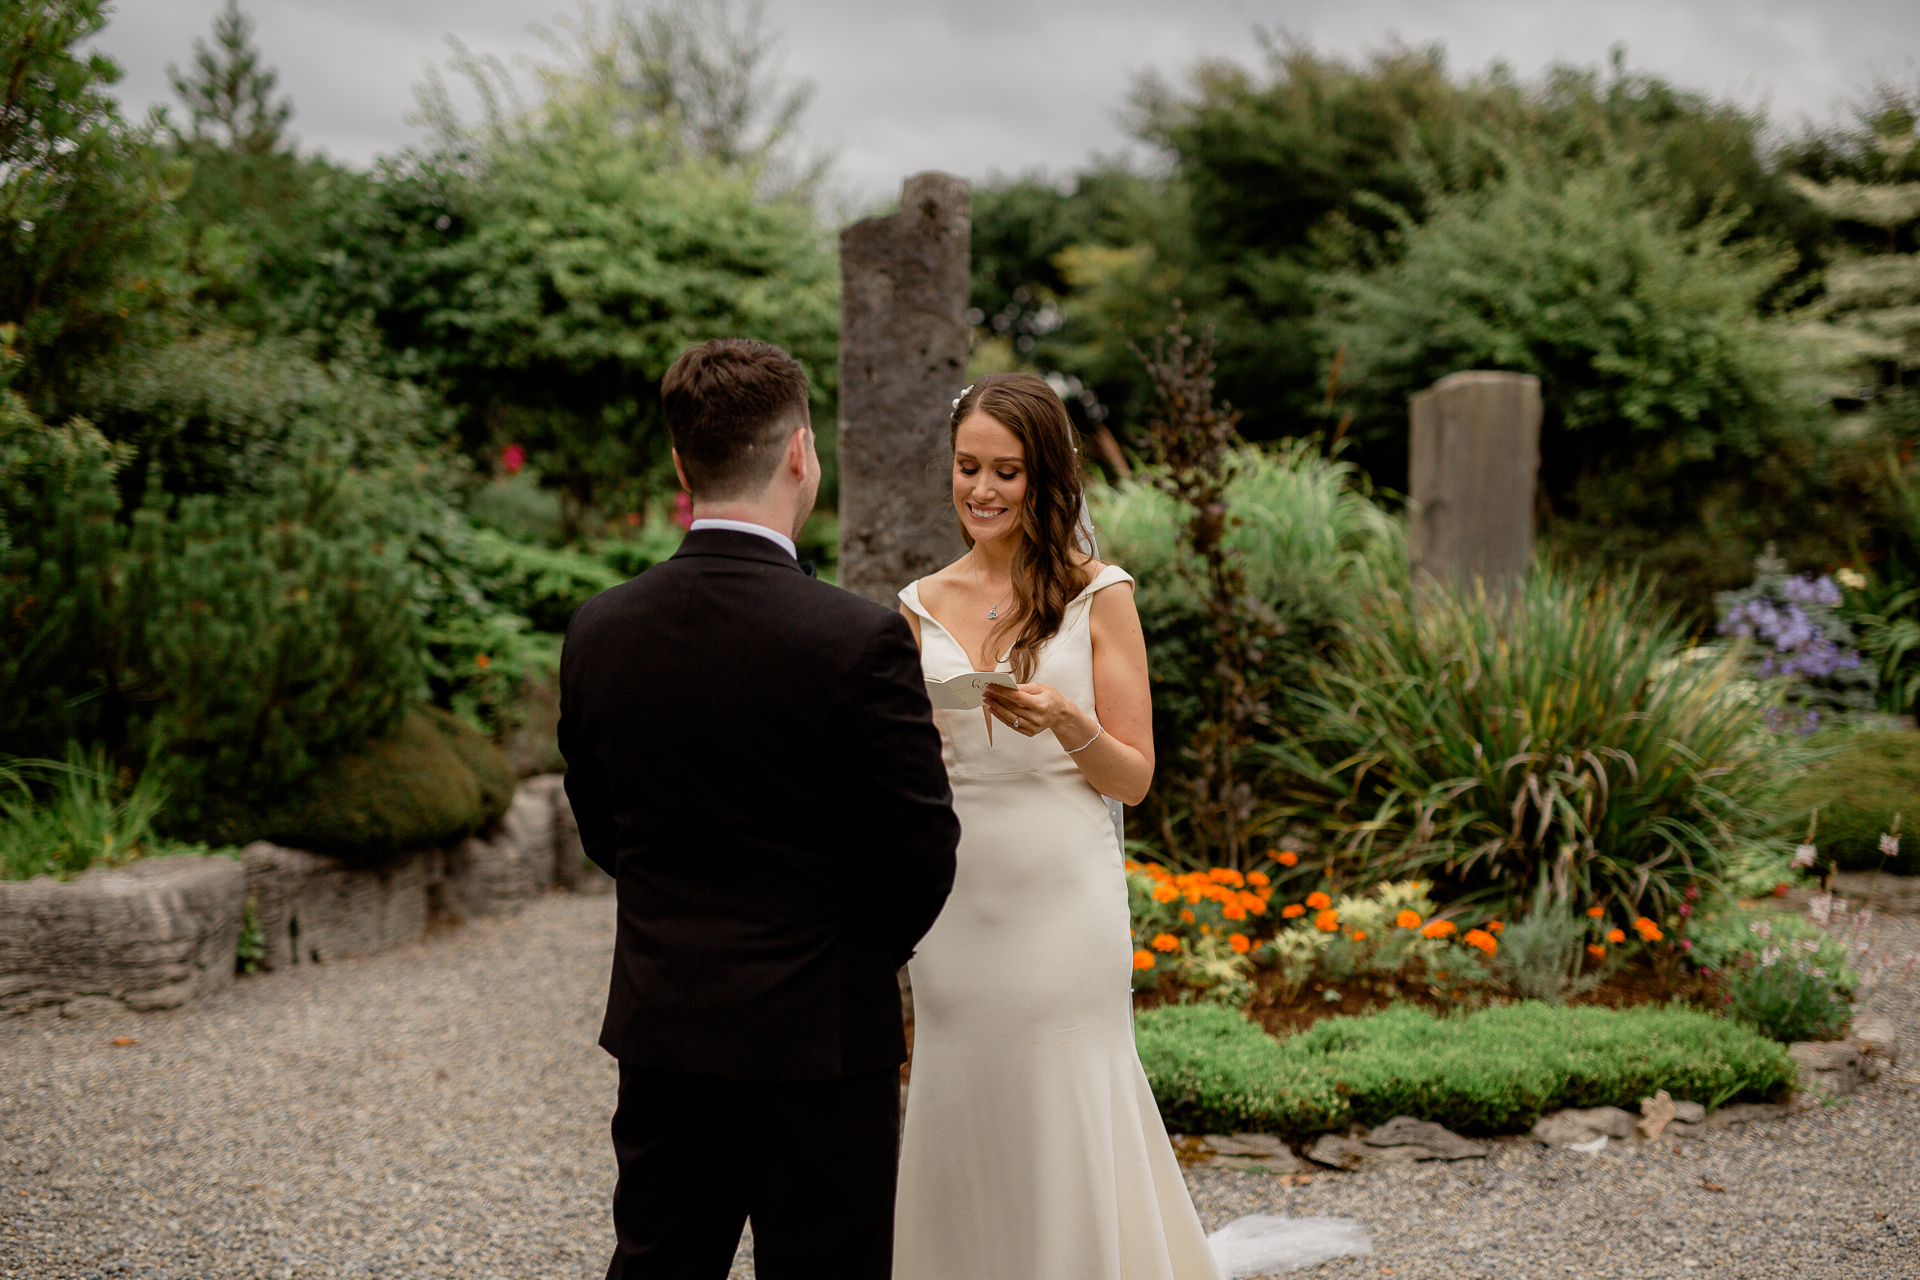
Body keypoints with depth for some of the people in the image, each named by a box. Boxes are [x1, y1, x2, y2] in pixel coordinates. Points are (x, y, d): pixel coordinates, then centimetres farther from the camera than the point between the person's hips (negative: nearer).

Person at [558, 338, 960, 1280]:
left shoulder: (597, 631, -3)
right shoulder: (859, 640, -18)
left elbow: (601, 830, 8)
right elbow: (924, 853, -11)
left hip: (659, 1029, 5)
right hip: (818, 1033, -4)